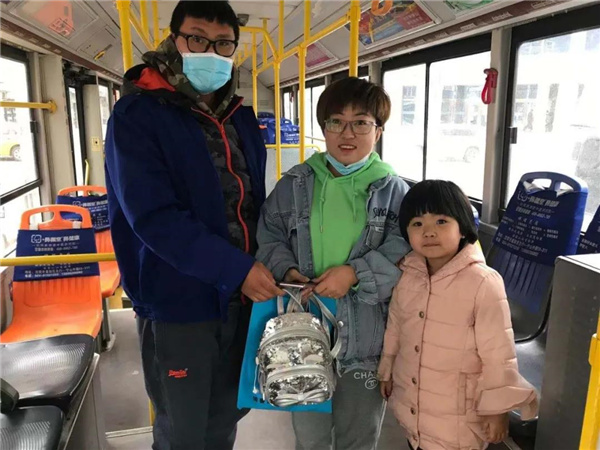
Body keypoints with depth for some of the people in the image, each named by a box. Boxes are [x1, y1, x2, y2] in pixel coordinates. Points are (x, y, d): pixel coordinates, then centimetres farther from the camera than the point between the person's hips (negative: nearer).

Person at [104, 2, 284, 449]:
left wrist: (267, 265, 3)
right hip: (178, 302, -5)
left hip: (241, 296, 6)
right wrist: (237, 268, -25)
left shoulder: (242, 118, 8)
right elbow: (154, 218, -22)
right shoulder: (137, 115, -12)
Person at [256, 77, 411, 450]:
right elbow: (269, 237, 6)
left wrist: (355, 273, -21)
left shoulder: (394, 191, -4)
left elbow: (405, 251, -10)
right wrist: (286, 269, -11)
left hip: (366, 342, -1)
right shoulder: (294, 185, 2)